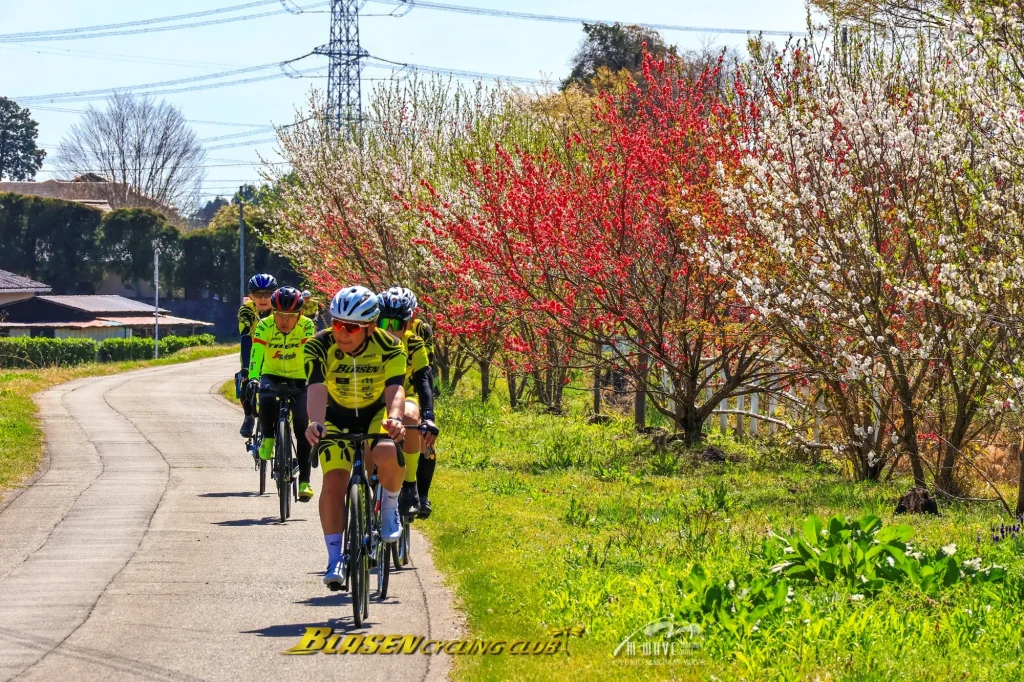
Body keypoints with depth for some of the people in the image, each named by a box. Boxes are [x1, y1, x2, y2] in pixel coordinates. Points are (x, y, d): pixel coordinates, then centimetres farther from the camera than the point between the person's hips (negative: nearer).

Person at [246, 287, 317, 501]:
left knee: (302, 428, -9)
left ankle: (304, 481, -1)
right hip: (272, 375, 0)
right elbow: (256, 354, -33)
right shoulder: (264, 326, -21)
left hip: (298, 379, 0)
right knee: (267, 400, -34)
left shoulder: (307, 326, -21)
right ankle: (268, 439, -5)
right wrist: (253, 378, -49)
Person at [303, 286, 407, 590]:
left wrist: (394, 418, -57)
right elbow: (316, 389, -37)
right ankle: (335, 559, -6)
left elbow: (395, 388, -35)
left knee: (387, 455, -32)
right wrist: (316, 422, -56)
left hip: (376, 414, -1)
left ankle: (390, 508, -2)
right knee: (333, 482, -17)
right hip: (338, 418, 1)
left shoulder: (388, 346, -24)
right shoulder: (319, 346, -24)